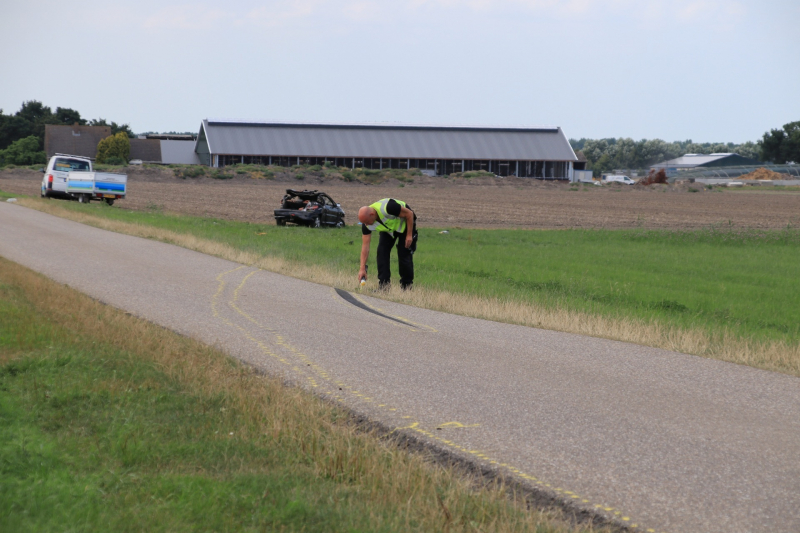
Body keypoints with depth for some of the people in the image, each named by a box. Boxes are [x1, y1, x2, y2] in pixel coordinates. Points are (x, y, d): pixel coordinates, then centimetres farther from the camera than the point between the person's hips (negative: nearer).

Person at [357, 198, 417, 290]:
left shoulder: (387, 208, -41)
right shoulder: (366, 225, -23)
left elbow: (409, 214, -28)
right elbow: (365, 245, -18)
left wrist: (409, 235, -24)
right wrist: (362, 268, -22)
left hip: (405, 224, -5)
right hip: (388, 229, 5)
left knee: (404, 254, -10)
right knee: (382, 251, -10)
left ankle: (406, 286, 2)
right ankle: (384, 285, -3)